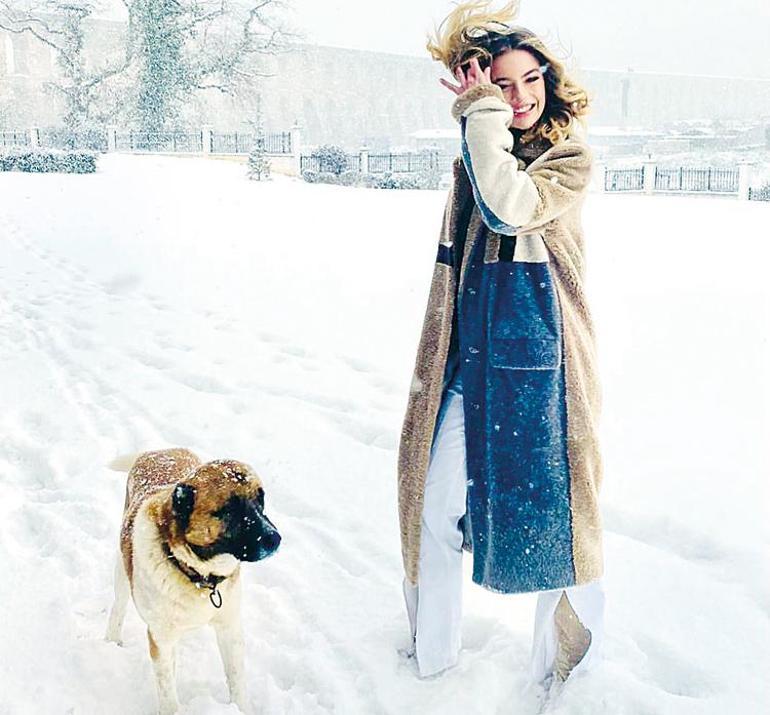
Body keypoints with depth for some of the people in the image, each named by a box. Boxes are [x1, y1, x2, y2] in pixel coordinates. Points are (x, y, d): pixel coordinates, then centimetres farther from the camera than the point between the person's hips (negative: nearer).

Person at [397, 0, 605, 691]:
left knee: (552, 512, 4)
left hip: (539, 364, -5)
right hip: (469, 357, 5)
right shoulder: (476, 156, 12)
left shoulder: (571, 158, -5)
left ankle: (566, 667, 27)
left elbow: (507, 208, -25)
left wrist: (482, 113, -18)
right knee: (434, 510, 8)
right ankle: (432, 655, 30)